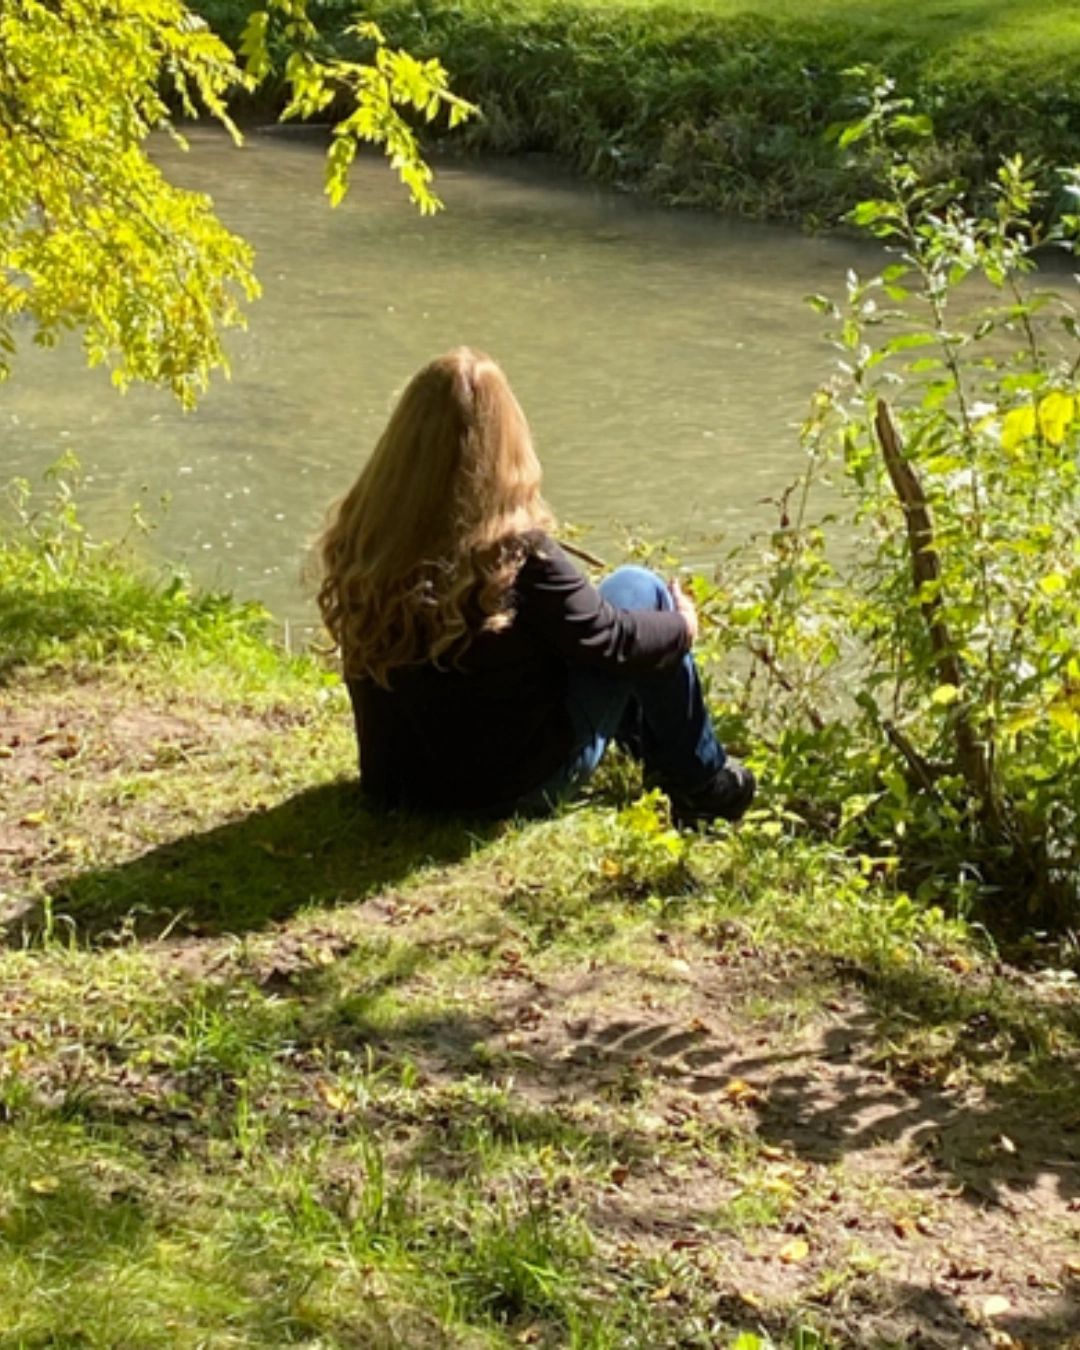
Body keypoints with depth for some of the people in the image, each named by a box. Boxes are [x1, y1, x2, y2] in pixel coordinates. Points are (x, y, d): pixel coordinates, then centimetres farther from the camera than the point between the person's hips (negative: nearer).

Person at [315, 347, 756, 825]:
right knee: (637, 589, 8)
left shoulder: (355, 543, -12)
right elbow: (611, 640, -13)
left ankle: (664, 757, 44)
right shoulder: (516, 555, -27)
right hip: (518, 787, -6)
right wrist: (681, 625, 9)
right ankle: (703, 784, 24)